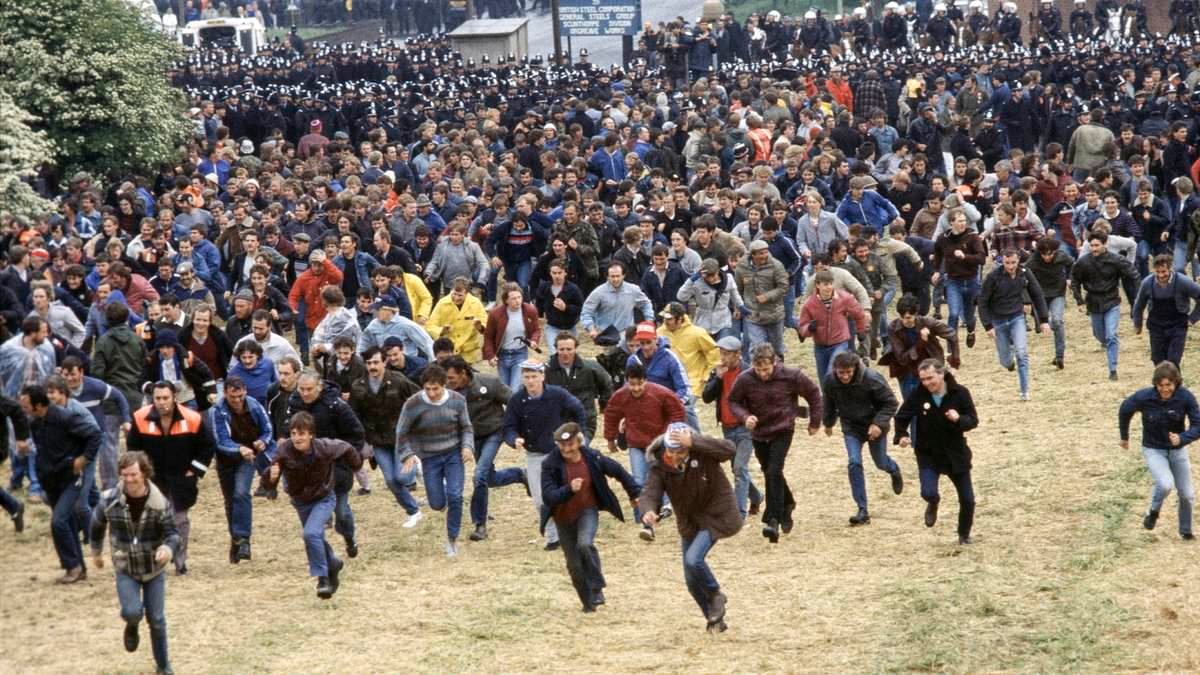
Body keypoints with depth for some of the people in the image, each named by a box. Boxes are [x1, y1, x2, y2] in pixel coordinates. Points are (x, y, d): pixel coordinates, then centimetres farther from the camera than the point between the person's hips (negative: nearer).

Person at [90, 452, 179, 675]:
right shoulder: (110, 500, -14)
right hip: (125, 569, 0)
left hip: (154, 569, 0)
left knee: (156, 620, 4)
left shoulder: (160, 503, -17)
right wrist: (96, 552, 18)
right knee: (132, 612, -20)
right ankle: (132, 628, 19)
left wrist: (168, 549, -38)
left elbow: (172, 533, -14)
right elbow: (97, 524, 6)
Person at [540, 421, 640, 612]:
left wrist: (635, 493, 11)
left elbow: (618, 471, 3)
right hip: (563, 518, 1)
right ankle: (588, 602, 26)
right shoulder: (551, 464, -19)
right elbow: (548, 496, -27)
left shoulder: (592, 458, -13)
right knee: (574, 564, 5)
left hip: (587, 511, -1)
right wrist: (569, 489, -44)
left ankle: (596, 588, -12)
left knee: (585, 544, -30)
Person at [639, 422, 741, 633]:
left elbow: (729, 450, -41)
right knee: (691, 579, 10)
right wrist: (648, 511, -48)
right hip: (689, 522, 5)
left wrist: (693, 442, -49)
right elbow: (649, 492, -23)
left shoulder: (702, 452, -23)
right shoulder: (660, 465, -14)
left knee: (694, 559, -25)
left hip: (715, 516, -5)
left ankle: (715, 595, 4)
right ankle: (715, 619, 32)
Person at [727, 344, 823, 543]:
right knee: (770, 473, 17)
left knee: (774, 472, -18)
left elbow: (813, 393, -3)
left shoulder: (790, 376, -20)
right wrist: (745, 417, -22)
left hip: (782, 431, -3)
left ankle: (773, 520, -18)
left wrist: (815, 422, 3)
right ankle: (787, 504, 44)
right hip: (759, 432, 3)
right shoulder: (745, 379, -18)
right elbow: (733, 401, -2)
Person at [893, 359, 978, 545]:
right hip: (928, 454, -1)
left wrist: (959, 419, -33)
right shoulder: (918, 395, -13)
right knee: (928, 492, -22)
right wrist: (901, 435, -19)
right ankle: (933, 505, 18)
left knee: (967, 500, 7)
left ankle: (964, 533, 36)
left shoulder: (960, 393, -14)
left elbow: (973, 420, -12)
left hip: (956, 453, 1)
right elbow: (901, 417, -1)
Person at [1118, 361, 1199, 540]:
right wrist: (1124, 436, 14)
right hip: (1153, 450, -2)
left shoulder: (1185, 397, -22)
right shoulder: (1144, 397, -22)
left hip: (1178, 450, 2)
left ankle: (1185, 530, 35)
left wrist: (1182, 438, -38)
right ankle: (1153, 512, 6)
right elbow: (1125, 410, -2)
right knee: (1166, 484, -26)